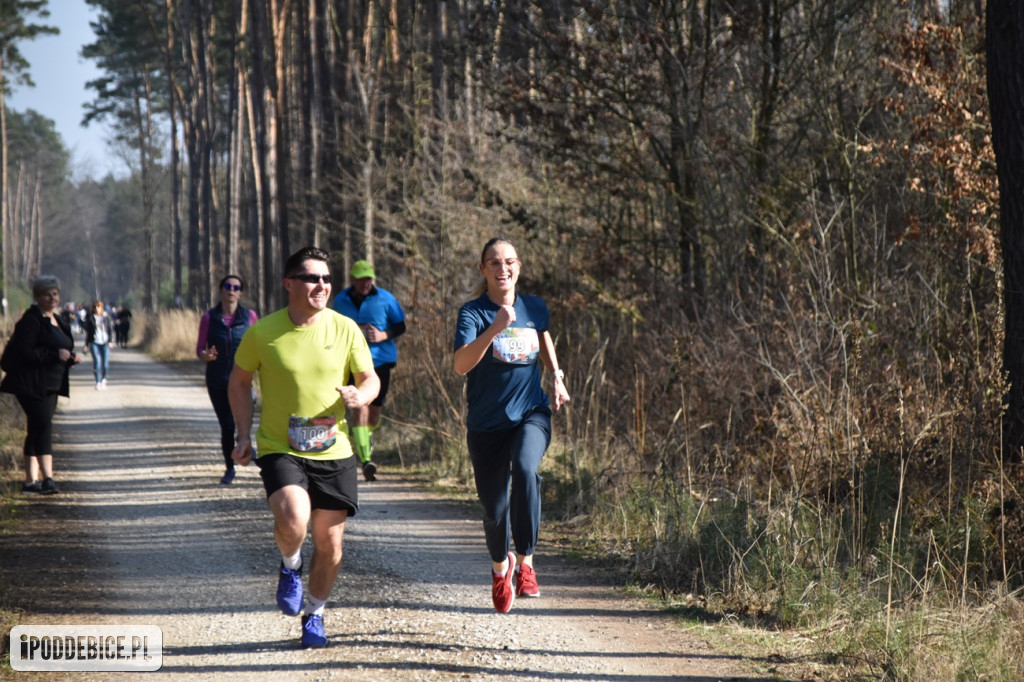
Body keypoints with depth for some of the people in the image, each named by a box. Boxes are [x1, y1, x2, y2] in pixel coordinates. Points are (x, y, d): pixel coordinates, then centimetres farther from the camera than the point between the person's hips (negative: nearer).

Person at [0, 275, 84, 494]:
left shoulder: (56, 321, 18)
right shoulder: (31, 320, -11)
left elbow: (64, 350, 28)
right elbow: (24, 352, -20)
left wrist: (71, 358, 6)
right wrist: (55, 354, -23)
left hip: (50, 385, 9)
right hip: (32, 384, -9)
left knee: (37, 430, 10)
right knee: (43, 427, -17)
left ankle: (31, 480, 13)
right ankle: (47, 478, -22)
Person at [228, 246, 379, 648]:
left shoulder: (345, 329, -2)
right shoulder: (263, 333, -6)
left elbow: (371, 379, 6)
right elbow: (239, 380, 9)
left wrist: (360, 395, -18)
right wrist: (244, 435, 2)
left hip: (333, 452, 2)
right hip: (280, 450, -2)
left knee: (329, 541, 5)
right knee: (293, 522, -27)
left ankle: (314, 614, 29)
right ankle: (290, 567, 9)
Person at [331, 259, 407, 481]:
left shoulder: (385, 299, 1)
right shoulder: (341, 301, 6)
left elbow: (401, 326, 6)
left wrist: (384, 335, -12)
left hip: (380, 360, 1)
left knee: (374, 411, 7)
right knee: (359, 406, -16)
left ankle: (364, 437, 42)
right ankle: (365, 459, -19)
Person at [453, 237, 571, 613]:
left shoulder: (535, 308, 2)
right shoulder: (473, 313, -11)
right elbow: (461, 365, -28)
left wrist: (556, 377, 13)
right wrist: (495, 329, -39)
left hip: (531, 414, 1)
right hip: (487, 423, -1)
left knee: (524, 469, -32)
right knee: (494, 508, 6)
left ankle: (525, 562, -21)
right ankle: (500, 566, 40)